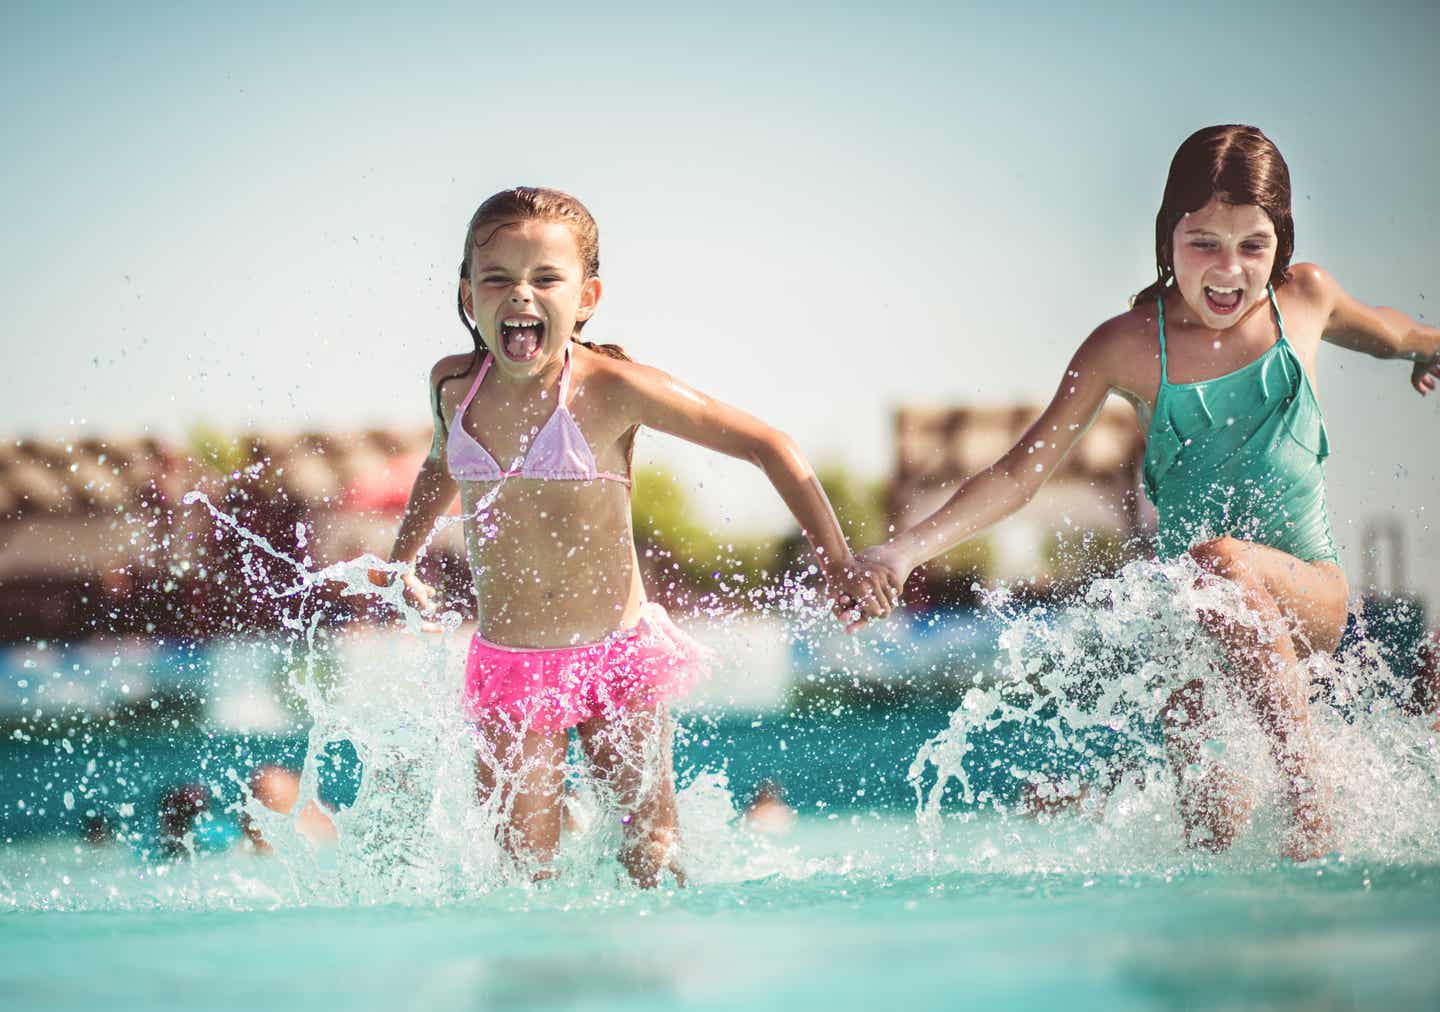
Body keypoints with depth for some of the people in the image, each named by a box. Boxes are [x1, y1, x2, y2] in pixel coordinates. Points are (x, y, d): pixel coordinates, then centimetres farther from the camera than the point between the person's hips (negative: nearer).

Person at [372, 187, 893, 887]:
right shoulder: (453, 385, -2)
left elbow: (765, 446, -11)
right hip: (508, 669, 3)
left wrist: (838, 565, -13)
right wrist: (400, 560, 30)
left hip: (618, 660, -3)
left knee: (652, 856, 2)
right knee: (523, 868, -4)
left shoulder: (609, 388, -16)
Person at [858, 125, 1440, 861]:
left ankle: (1310, 800, -33)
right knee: (1209, 835, -10)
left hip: (1307, 591, -1)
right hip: (1189, 611, 1)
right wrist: (907, 549, -13)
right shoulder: (1130, 346, -6)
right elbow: (1020, 473, -4)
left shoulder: (1304, 298, -1)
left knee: (1225, 562, -36)